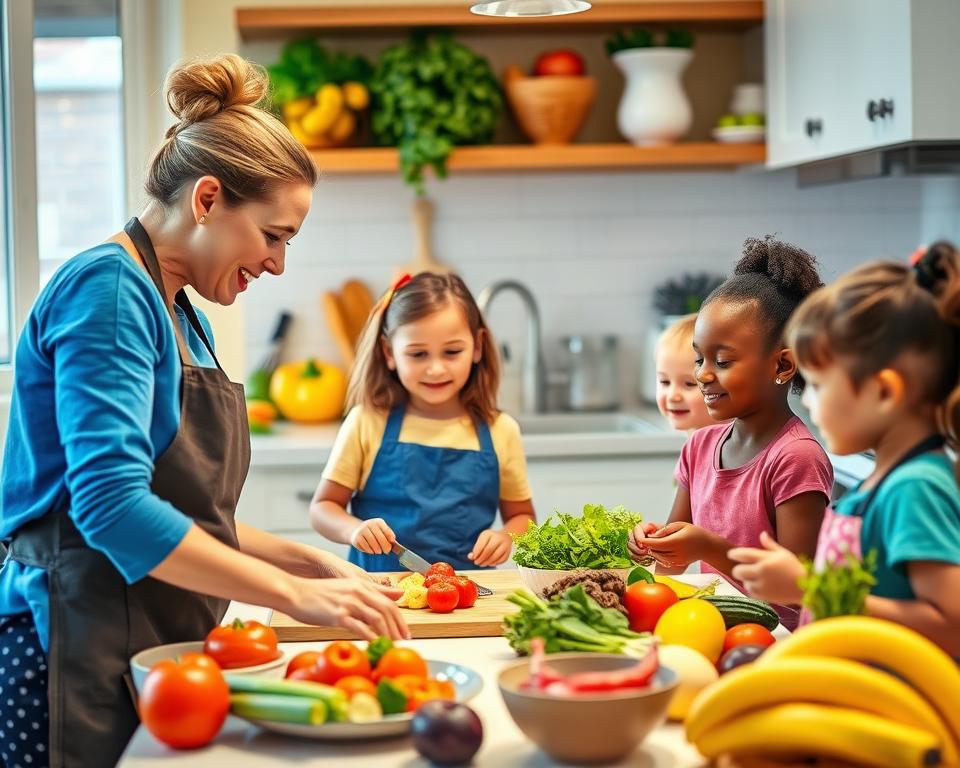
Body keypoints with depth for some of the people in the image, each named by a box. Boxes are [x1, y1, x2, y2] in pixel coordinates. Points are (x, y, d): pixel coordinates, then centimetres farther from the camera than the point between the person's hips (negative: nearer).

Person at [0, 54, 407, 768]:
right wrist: (296, 594, -22)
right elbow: (112, 504, -24)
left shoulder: (183, 316, 16)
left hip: (150, 652, 9)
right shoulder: (108, 288, -13)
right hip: (78, 650, -9)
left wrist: (310, 561, 6)